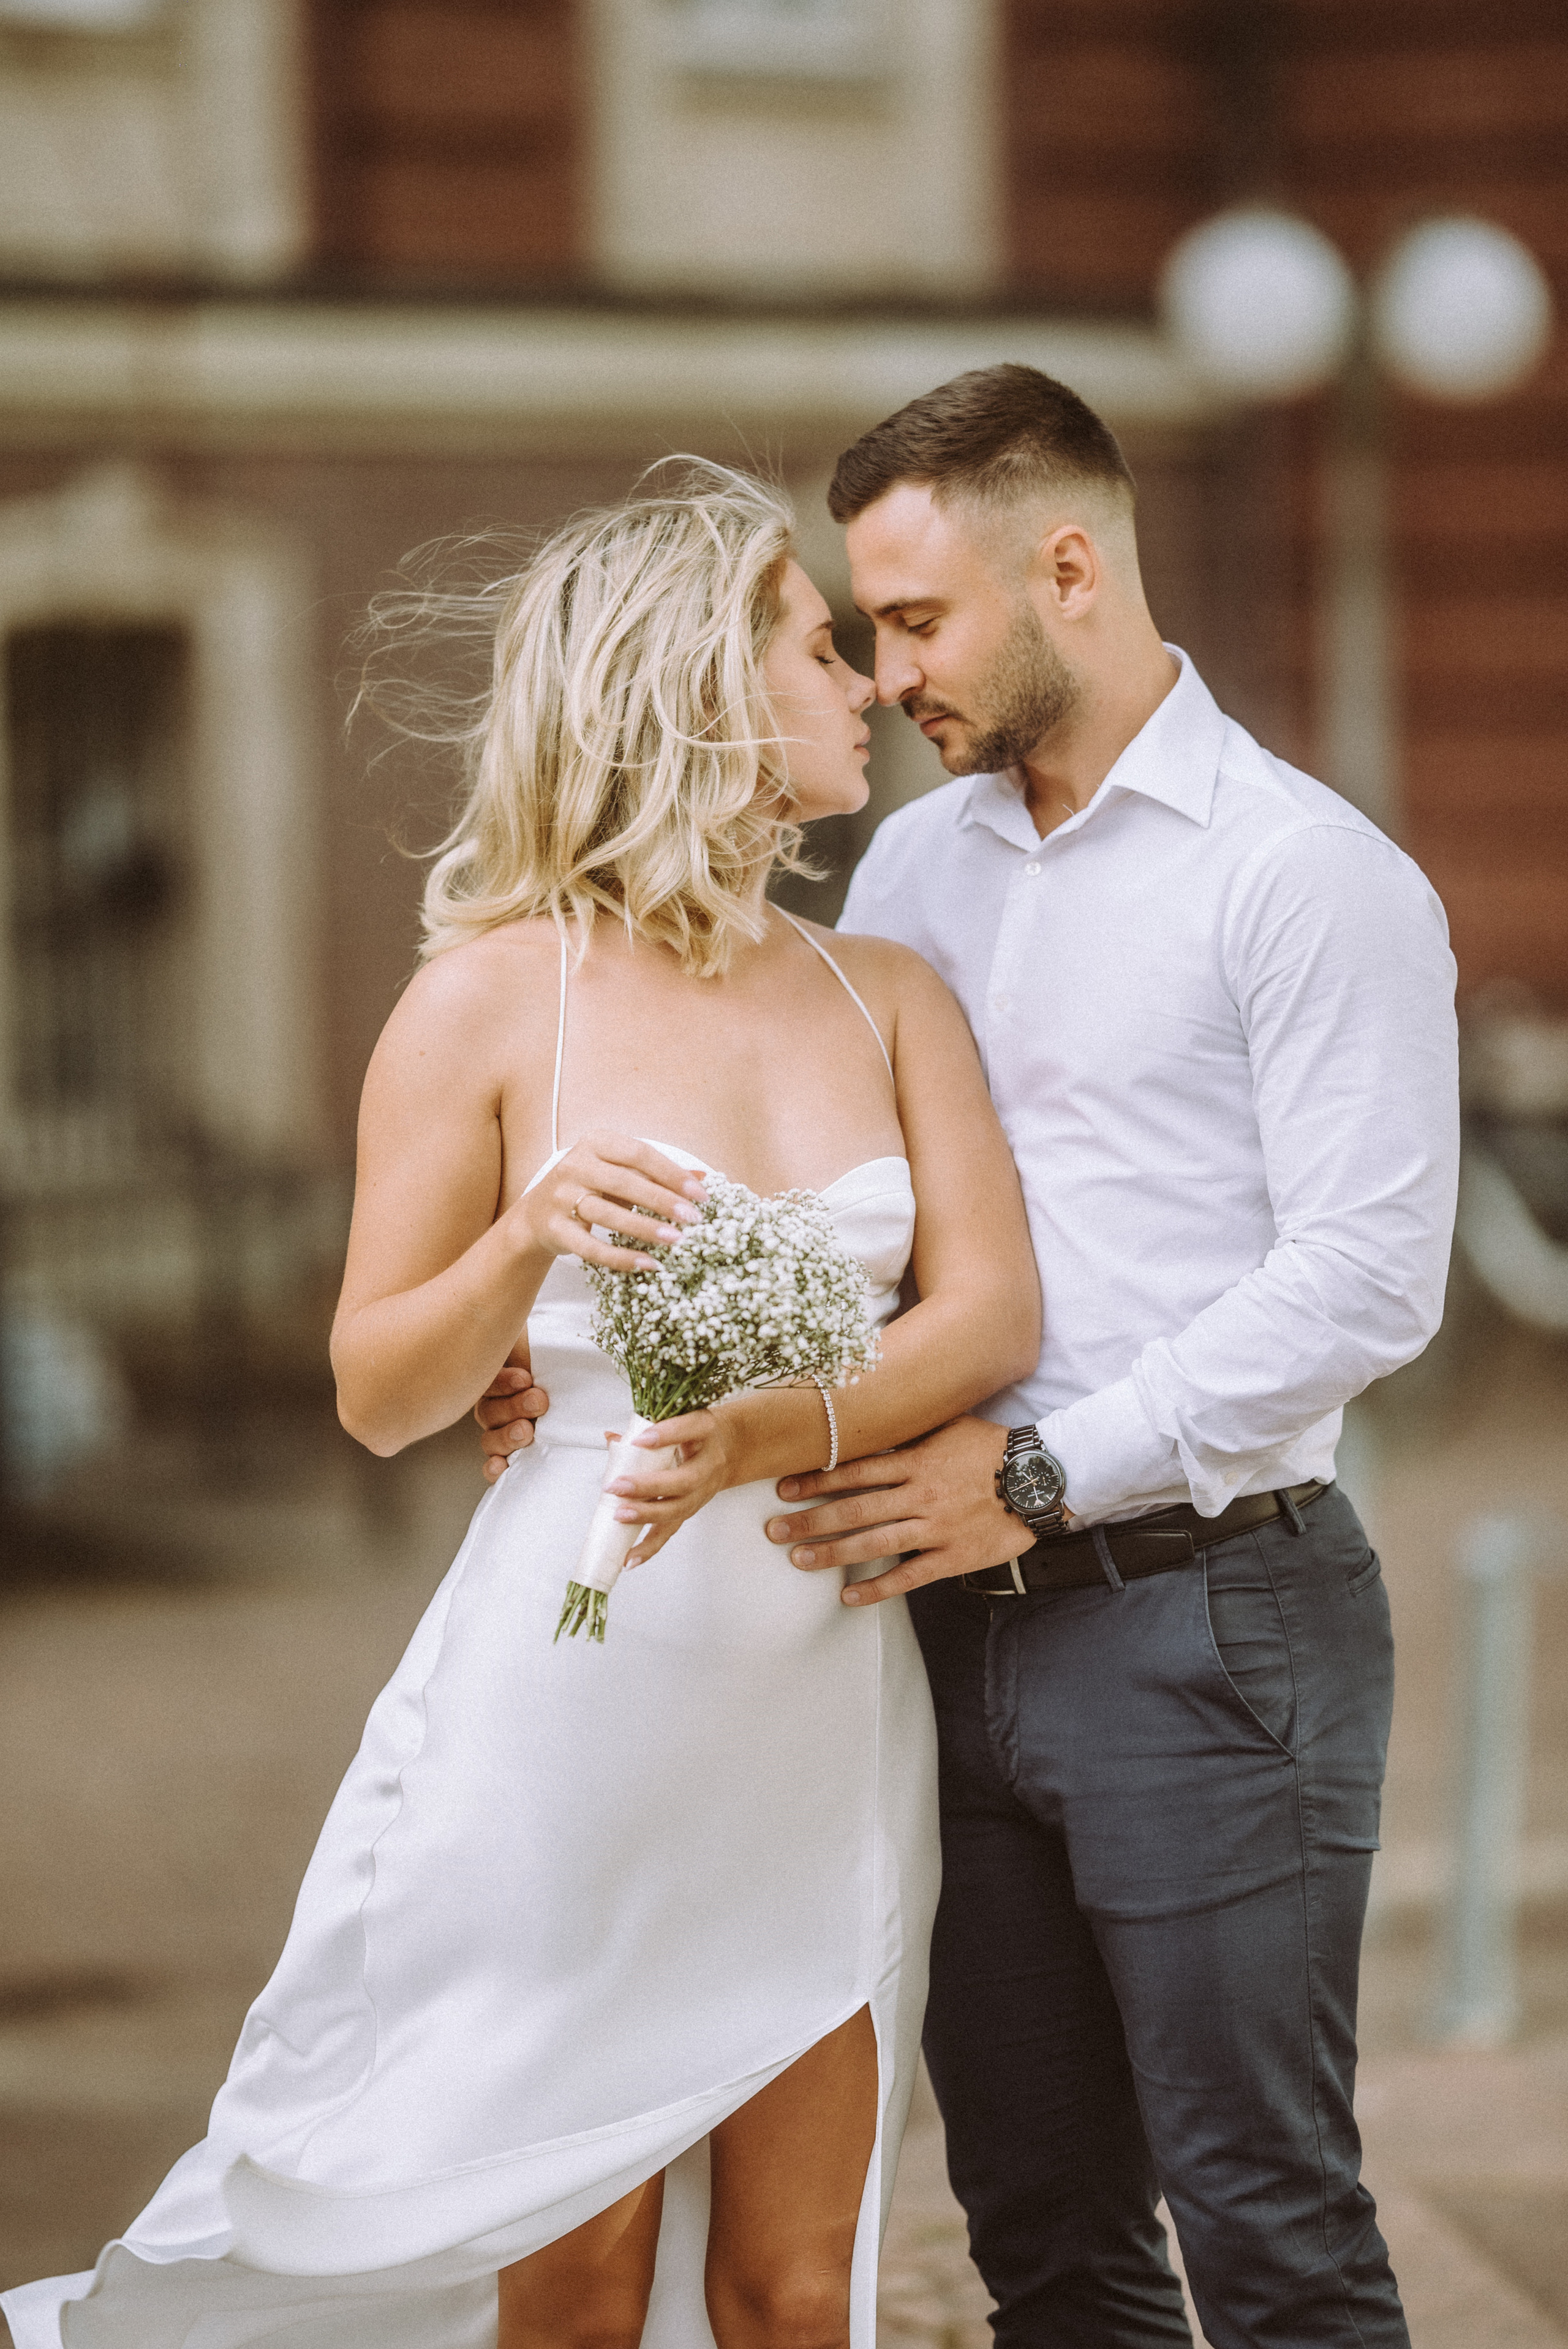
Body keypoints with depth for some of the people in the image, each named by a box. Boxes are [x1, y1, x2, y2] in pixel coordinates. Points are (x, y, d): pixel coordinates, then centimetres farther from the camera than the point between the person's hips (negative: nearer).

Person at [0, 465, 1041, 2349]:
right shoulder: (494, 999, -2)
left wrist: (781, 1433, -21)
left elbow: (992, 1307, -3)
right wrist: (531, 1240, -21)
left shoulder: (888, 996, 10)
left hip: (825, 1713, 4)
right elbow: (376, 1394, -1)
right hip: (579, 1699, -4)